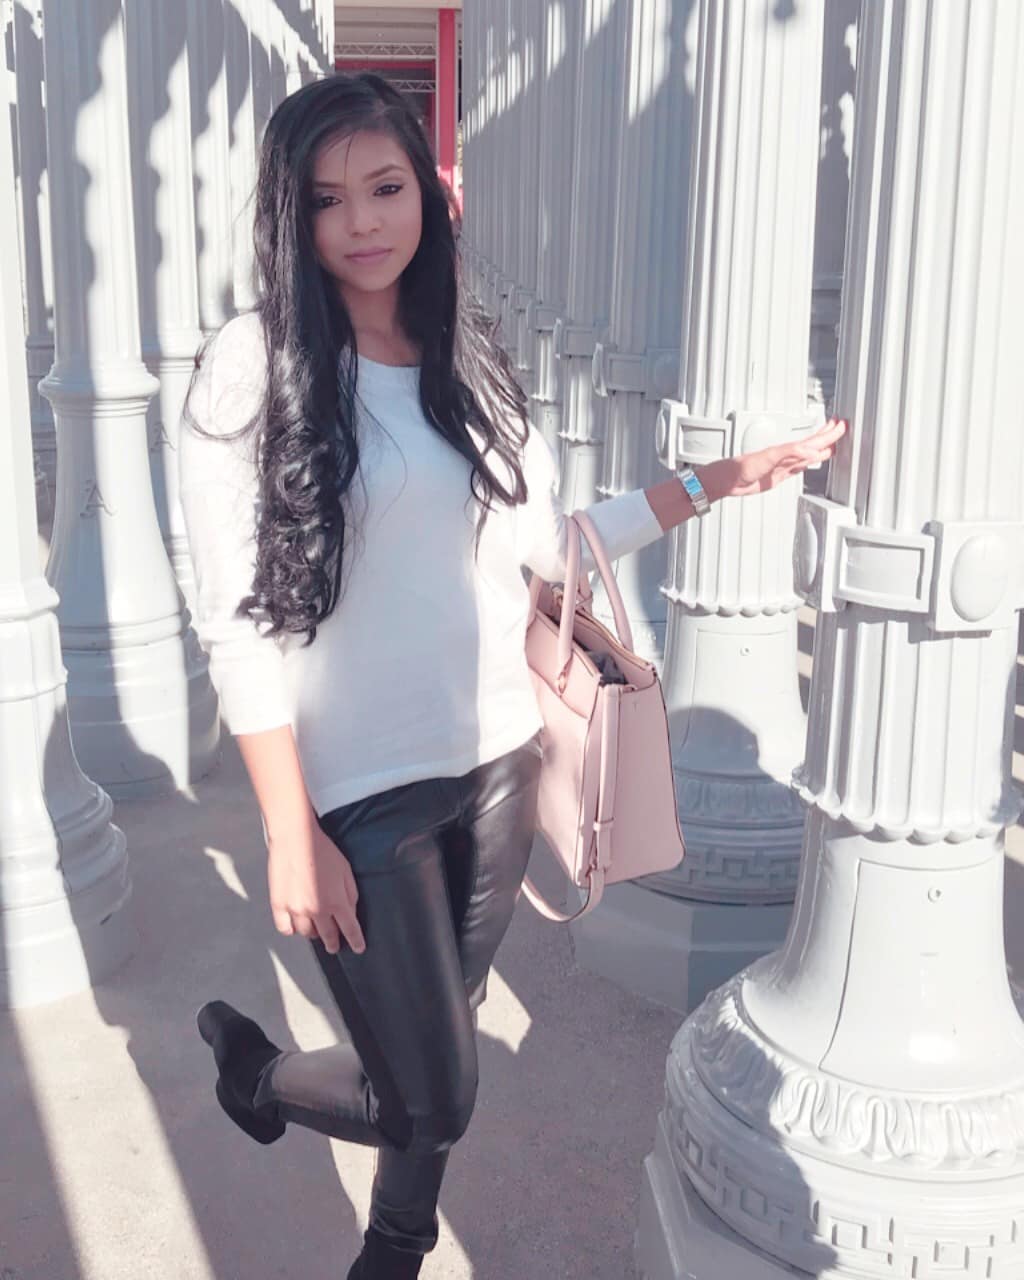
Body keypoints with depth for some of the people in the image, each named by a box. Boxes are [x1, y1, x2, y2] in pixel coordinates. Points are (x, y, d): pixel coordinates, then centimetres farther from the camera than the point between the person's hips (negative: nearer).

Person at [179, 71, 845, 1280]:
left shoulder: (468, 358, 6)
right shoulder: (250, 369, -12)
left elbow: (544, 541, 11)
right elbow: (237, 621, -13)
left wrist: (717, 481, 7)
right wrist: (290, 837, -15)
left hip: (495, 760, 5)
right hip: (361, 789, -5)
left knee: (439, 1042, 18)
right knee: (435, 1098, 2)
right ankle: (255, 1068, 33)